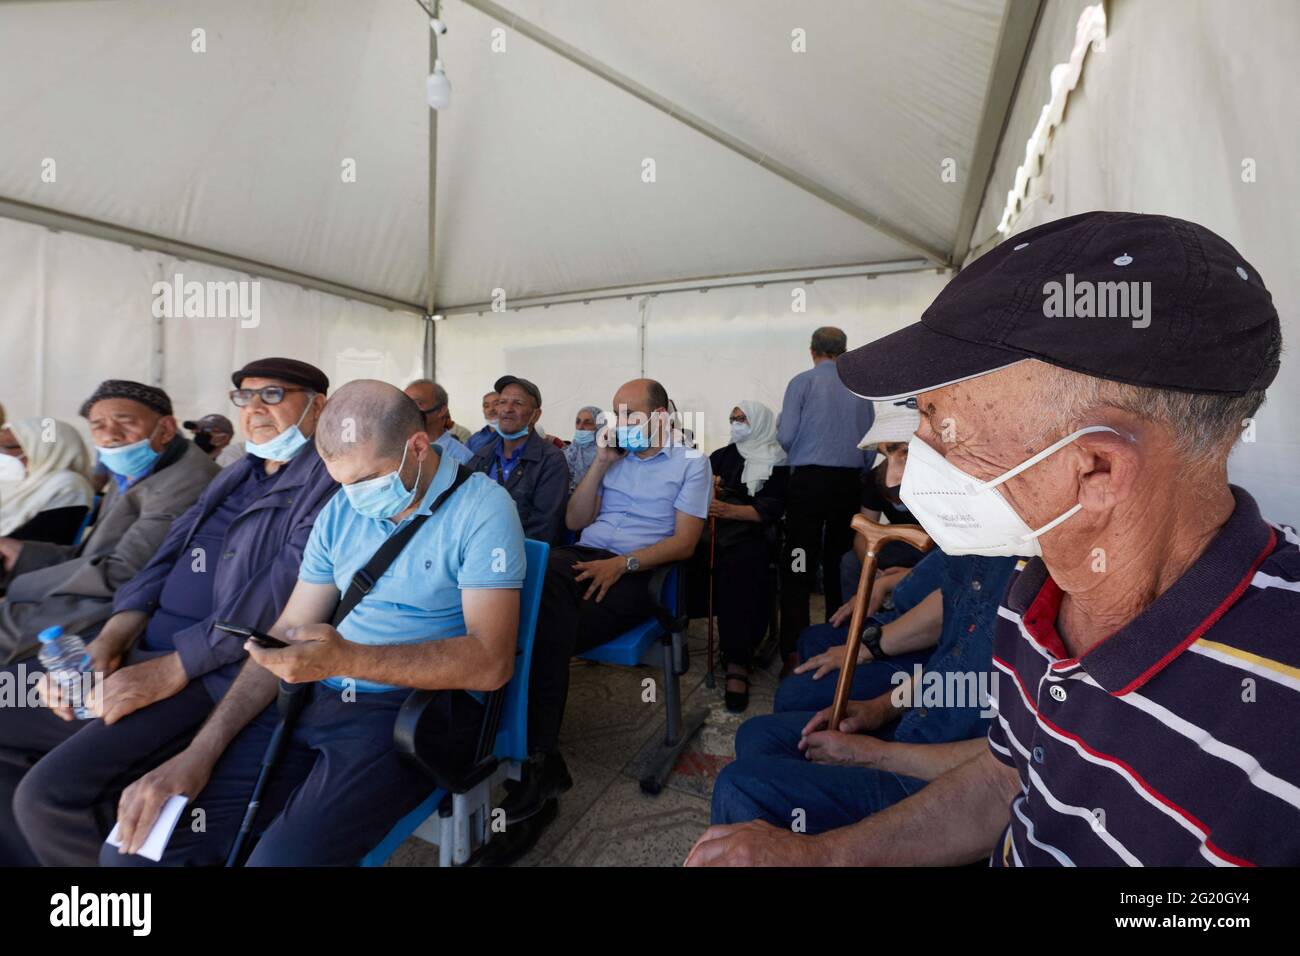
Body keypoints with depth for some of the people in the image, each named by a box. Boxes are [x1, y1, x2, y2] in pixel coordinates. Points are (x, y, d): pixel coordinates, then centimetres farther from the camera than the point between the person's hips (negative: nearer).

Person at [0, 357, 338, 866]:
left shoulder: (329, 478, -13)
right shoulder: (236, 473, 17)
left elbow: (278, 593, -22)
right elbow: (167, 556, 13)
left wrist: (170, 670, -19)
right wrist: (109, 640, -2)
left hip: (218, 673, -9)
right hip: (141, 651, 10)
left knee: (50, 791, -20)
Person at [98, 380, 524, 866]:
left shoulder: (482, 509, -13)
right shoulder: (341, 510, 8)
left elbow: (491, 661, -19)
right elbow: (289, 631, 9)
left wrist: (348, 659, -27)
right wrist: (200, 751, -2)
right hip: (316, 699, 6)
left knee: (281, 857, -27)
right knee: (134, 845, -4)